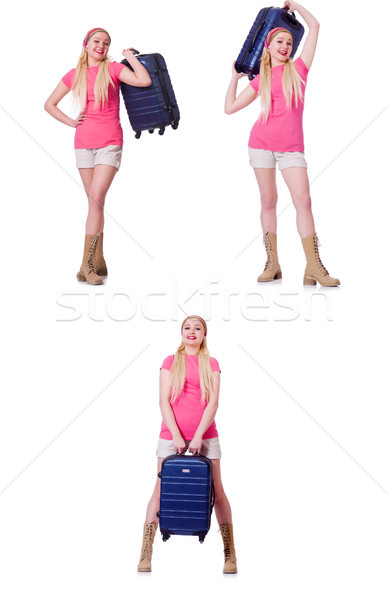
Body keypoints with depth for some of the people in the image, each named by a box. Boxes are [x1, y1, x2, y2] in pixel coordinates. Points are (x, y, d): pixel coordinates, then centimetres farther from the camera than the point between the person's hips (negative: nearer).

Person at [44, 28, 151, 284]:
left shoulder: (113, 69, 2)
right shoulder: (74, 75, 10)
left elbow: (144, 81, -14)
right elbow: (50, 104, 19)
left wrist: (129, 55, -2)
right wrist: (71, 122, 6)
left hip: (109, 143, -3)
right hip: (84, 143, 3)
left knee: (97, 198, -16)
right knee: (95, 201, 7)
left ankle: (87, 264, -16)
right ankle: (99, 262, 13)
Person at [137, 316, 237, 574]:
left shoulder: (211, 364, 8)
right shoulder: (170, 361, 7)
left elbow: (213, 402, -1)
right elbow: (163, 401, 0)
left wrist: (198, 436, -12)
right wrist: (176, 436, -10)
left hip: (205, 436, 0)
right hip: (171, 435, 0)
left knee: (216, 492, 0)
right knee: (160, 491, -2)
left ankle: (230, 556, 7)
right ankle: (145, 555, 4)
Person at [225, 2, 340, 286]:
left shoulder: (298, 69, 10)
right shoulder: (260, 80, 11)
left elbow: (315, 27, 11)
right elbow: (230, 107, 12)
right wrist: (235, 77, 16)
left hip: (292, 147, -1)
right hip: (262, 144, 1)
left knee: (303, 200, -11)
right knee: (268, 201, 2)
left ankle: (314, 267, -12)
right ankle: (272, 264, 6)